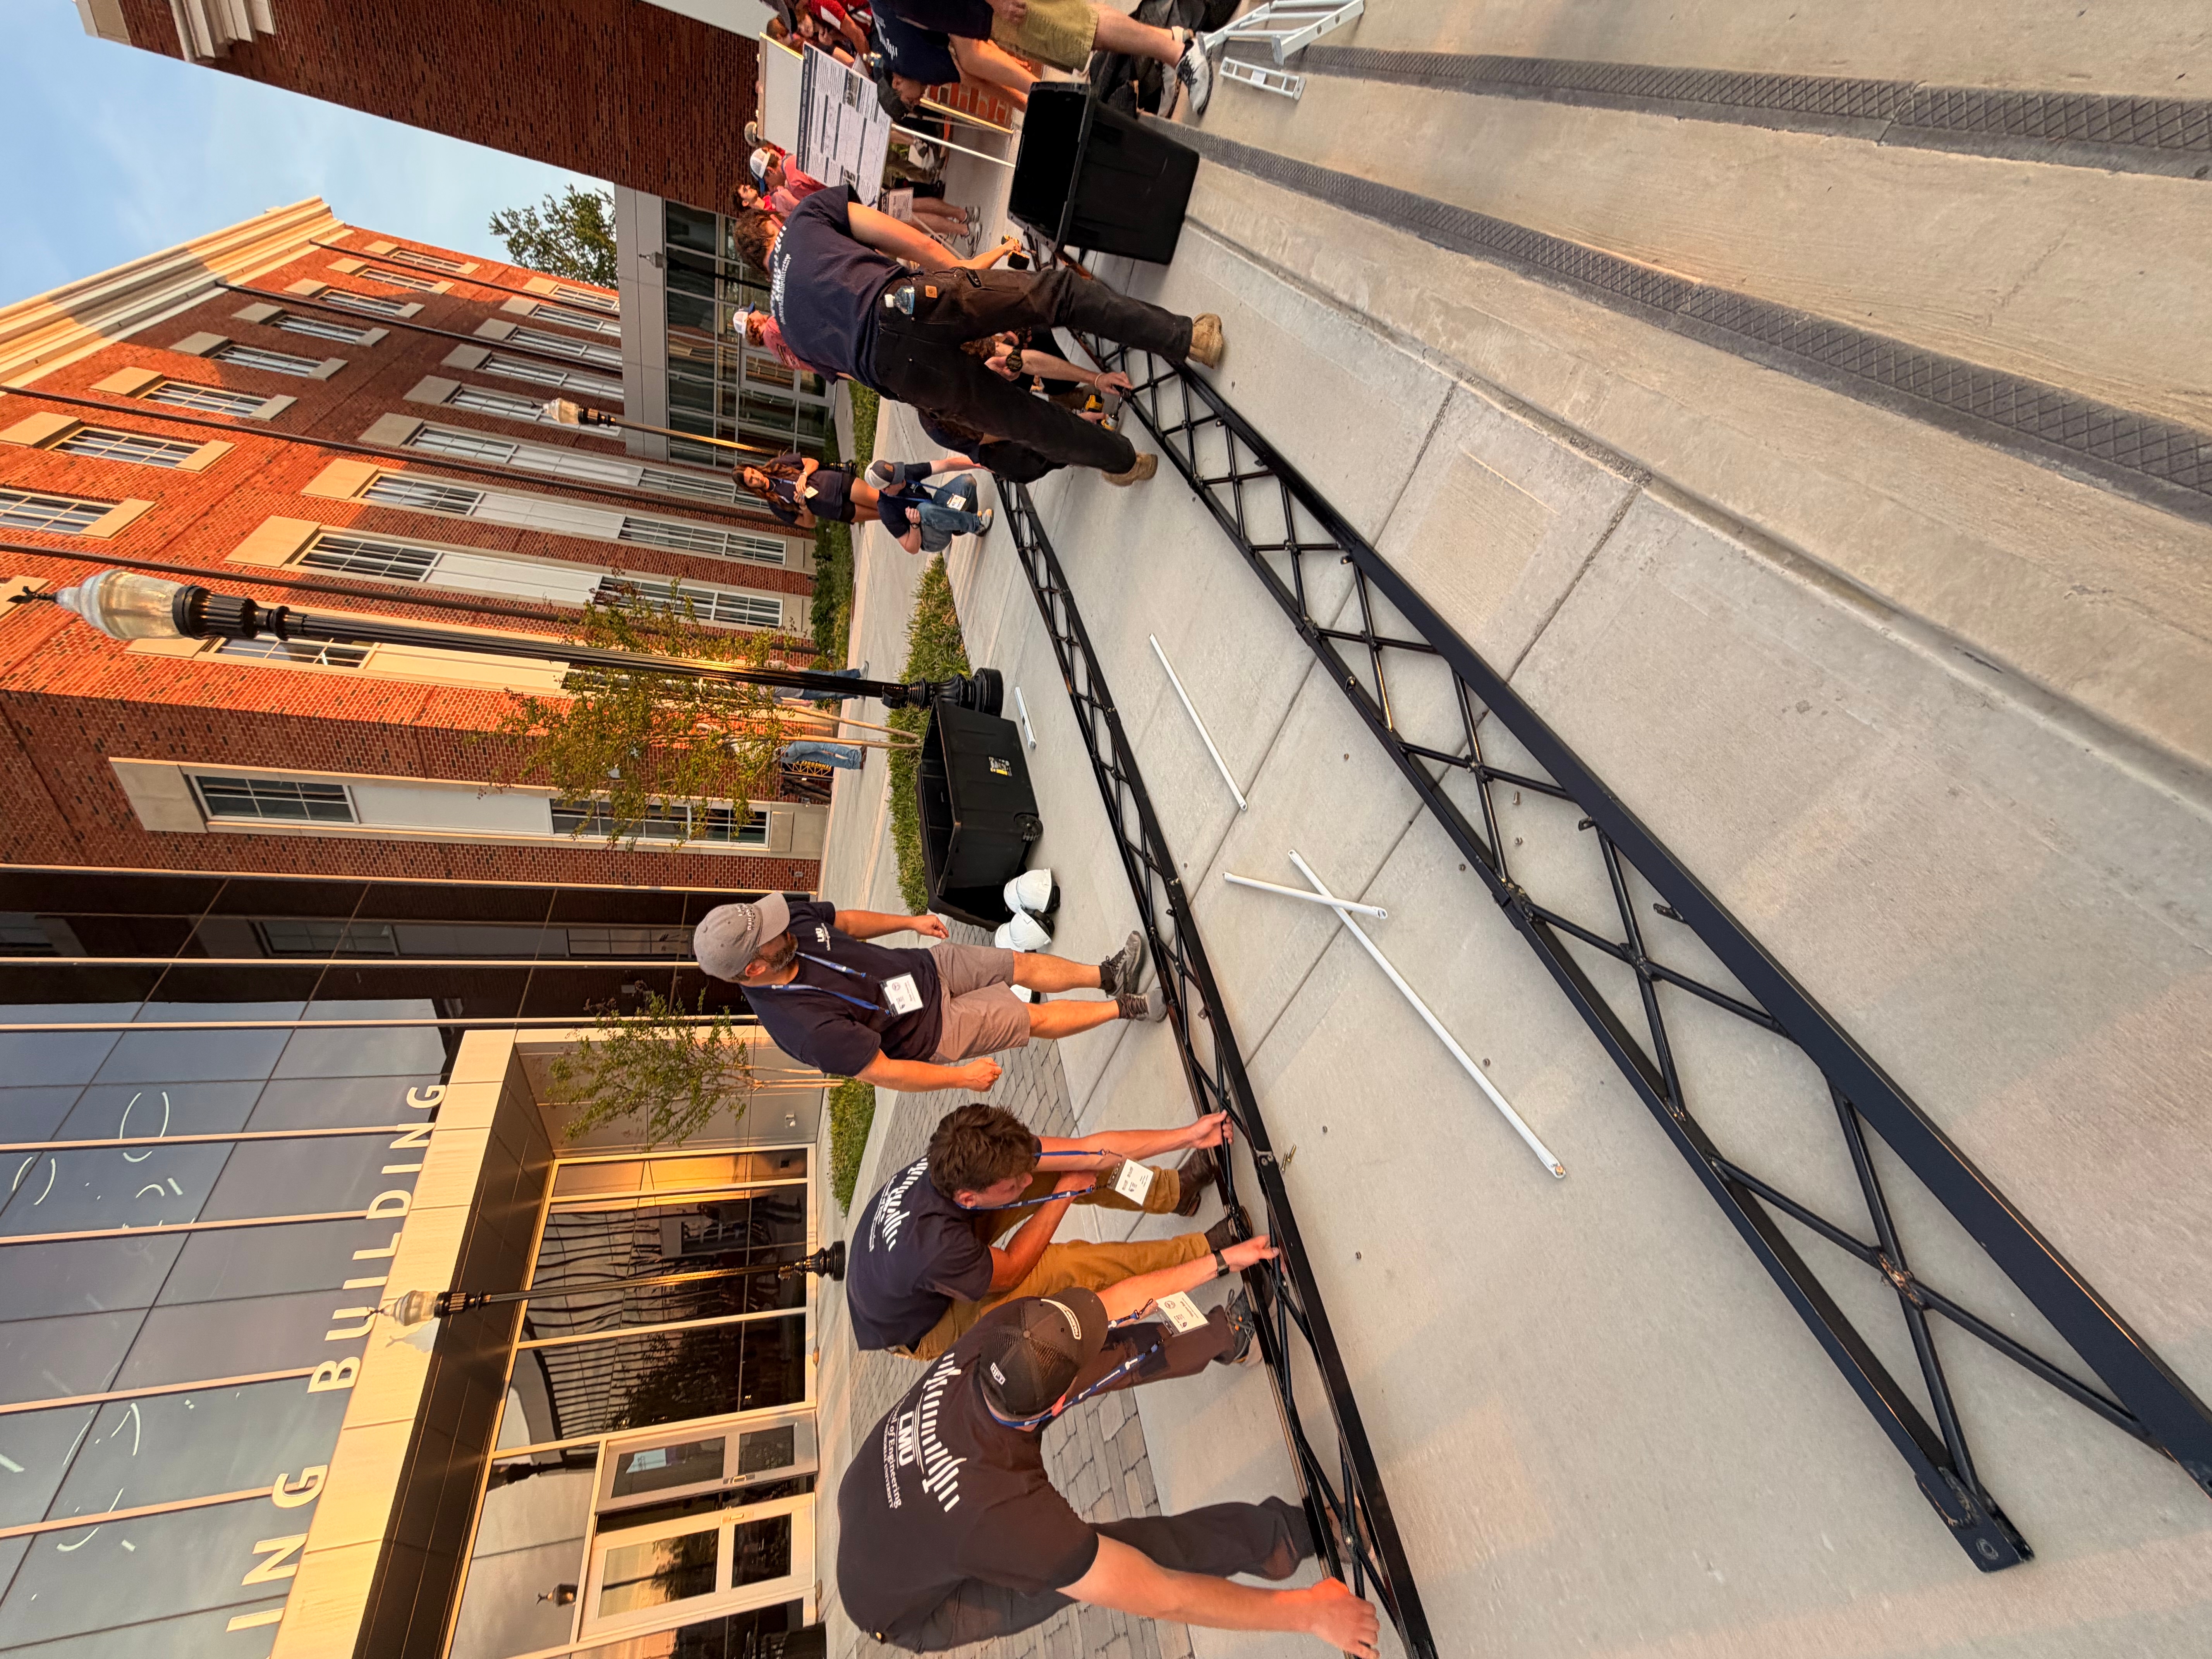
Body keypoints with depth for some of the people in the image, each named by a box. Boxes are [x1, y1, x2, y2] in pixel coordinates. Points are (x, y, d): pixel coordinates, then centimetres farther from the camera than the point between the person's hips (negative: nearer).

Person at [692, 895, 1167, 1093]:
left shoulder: (791, 919, -17)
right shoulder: (806, 1025, -36)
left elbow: (846, 921, 5)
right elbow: (881, 1073, -27)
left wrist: (911, 921, 9)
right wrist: (963, 1077, -19)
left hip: (927, 965, 6)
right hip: (932, 1029, -6)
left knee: (1026, 963, 8)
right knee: (1037, 1018, 0)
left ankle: (1109, 976, 30)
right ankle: (1129, 1007, 20)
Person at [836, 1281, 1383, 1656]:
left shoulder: (1006, 1331, -31)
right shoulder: (1009, 1514, -44)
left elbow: (1114, 1299, -15)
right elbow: (1163, 1599, -34)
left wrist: (1221, 1261, -7)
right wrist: (1310, 1613, -23)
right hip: (907, 1610, -5)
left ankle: (1223, 1331, 13)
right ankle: (1282, 1534, 0)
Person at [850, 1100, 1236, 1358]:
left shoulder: (956, 1163, -27)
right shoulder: (936, 1249, -45)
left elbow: (1089, 1151, -24)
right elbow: (1010, 1271, -23)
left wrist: (1188, 1135, -21)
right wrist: (1064, 1194, -19)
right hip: (920, 1331, -6)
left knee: (1052, 1167, -12)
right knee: (1061, 1267, -26)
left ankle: (1177, 1190, 2)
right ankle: (1204, 1252, -9)